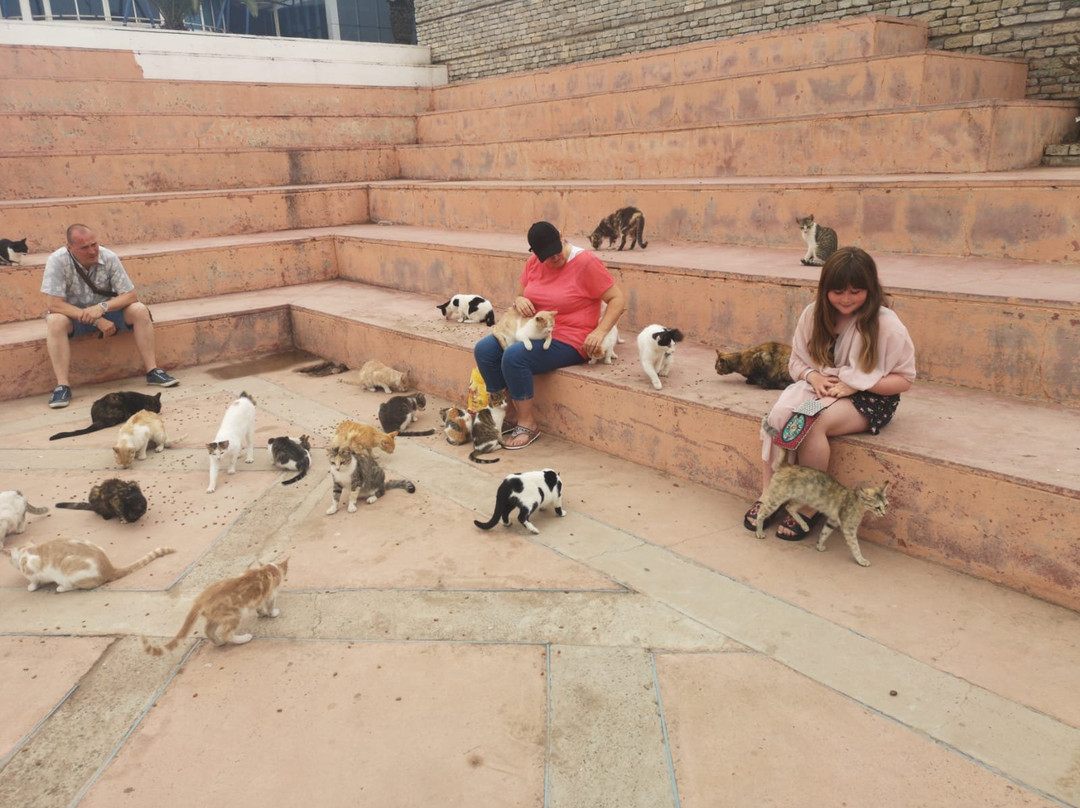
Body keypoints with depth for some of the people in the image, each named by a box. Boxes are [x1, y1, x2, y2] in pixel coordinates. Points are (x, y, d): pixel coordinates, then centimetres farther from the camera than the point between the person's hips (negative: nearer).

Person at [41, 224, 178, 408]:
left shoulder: (109, 258, -17)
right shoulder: (57, 261, -23)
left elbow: (131, 295, -15)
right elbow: (52, 304, -27)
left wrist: (103, 307, -33)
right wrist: (96, 320, -33)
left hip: (105, 311, 2)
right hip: (73, 315, -2)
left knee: (140, 311, -23)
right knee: (55, 321, -35)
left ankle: (152, 371, -18)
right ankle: (62, 385, -31)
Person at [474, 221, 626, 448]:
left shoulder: (586, 263, -14)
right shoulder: (534, 262, 5)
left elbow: (618, 299, -12)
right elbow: (519, 295, 17)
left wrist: (600, 331, -25)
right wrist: (519, 301, -8)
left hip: (568, 341, -7)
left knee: (514, 357, -30)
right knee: (484, 350, -12)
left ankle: (528, 424, -13)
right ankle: (507, 412, -2)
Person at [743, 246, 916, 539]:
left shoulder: (886, 325, -12)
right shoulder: (814, 315, 1)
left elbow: (903, 380, -7)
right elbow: (796, 362, 12)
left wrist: (854, 384, -19)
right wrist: (812, 375, -12)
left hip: (868, 398, -4)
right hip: (819, 387, 4)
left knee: (813, 423, -34)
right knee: (778, 414, -28)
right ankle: (768, 495, -16)